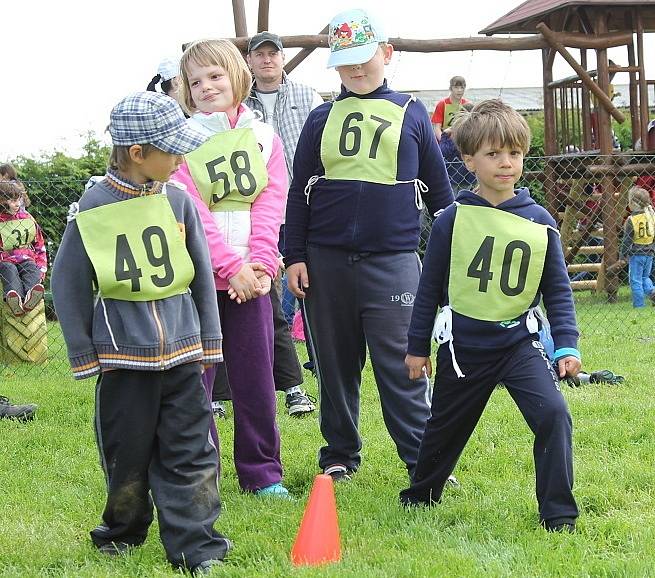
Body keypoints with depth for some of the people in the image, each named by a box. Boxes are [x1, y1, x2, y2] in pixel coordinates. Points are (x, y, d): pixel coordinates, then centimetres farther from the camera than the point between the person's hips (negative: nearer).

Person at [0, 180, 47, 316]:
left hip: (27, 258, 2)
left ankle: (29, 298, -66)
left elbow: (39, 245, 20)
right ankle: (14, 300, -68)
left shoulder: (27, 218, 16)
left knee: (33, 270, -32)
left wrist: (42, 267, 7)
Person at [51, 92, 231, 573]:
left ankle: (196, 546, 6)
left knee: (191, 451, 0)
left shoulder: (178, 200, 0)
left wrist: (209, 341, 9)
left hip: (182, 352, 2)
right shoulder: (92, 210, -9)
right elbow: (68, 284, -1)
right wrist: (85, 354, -1)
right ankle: (124, 532, 31)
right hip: (123, 353, -2)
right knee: (128, 453, 10)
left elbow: (201, 275, 9)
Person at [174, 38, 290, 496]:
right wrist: (230, 267, -17)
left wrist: (260, 265, -13)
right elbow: (191, 214, -9)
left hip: (249, 276, 2)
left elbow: (270, 206, 0)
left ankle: (263, 473, 17)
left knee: (256, 376, 6)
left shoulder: (264, 139, 8)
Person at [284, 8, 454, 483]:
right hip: (326, 261, 2)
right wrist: (295, 257, 4)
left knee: (401, 367, -6)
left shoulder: (411, 114, 7)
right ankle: (340, 457, 22)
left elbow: (439, 189, 11)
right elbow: (299, 192, 11)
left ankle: (424, 462, -2)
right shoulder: (321, 119, 10)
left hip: (393, 262, -2)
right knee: (335, 365, 10)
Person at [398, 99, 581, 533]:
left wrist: (567, 345, -4)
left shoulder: (539, 222, -3)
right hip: (463, 347, 0)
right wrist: (418, 347, 5)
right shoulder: (453, 219, -7)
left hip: (520, 342, 0)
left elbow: (558, 289, 4)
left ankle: (558, 513, -7)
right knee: (446, 426, 17)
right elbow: (430, 287, 2)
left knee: (554, 415, -19)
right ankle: (421, 494, 44)